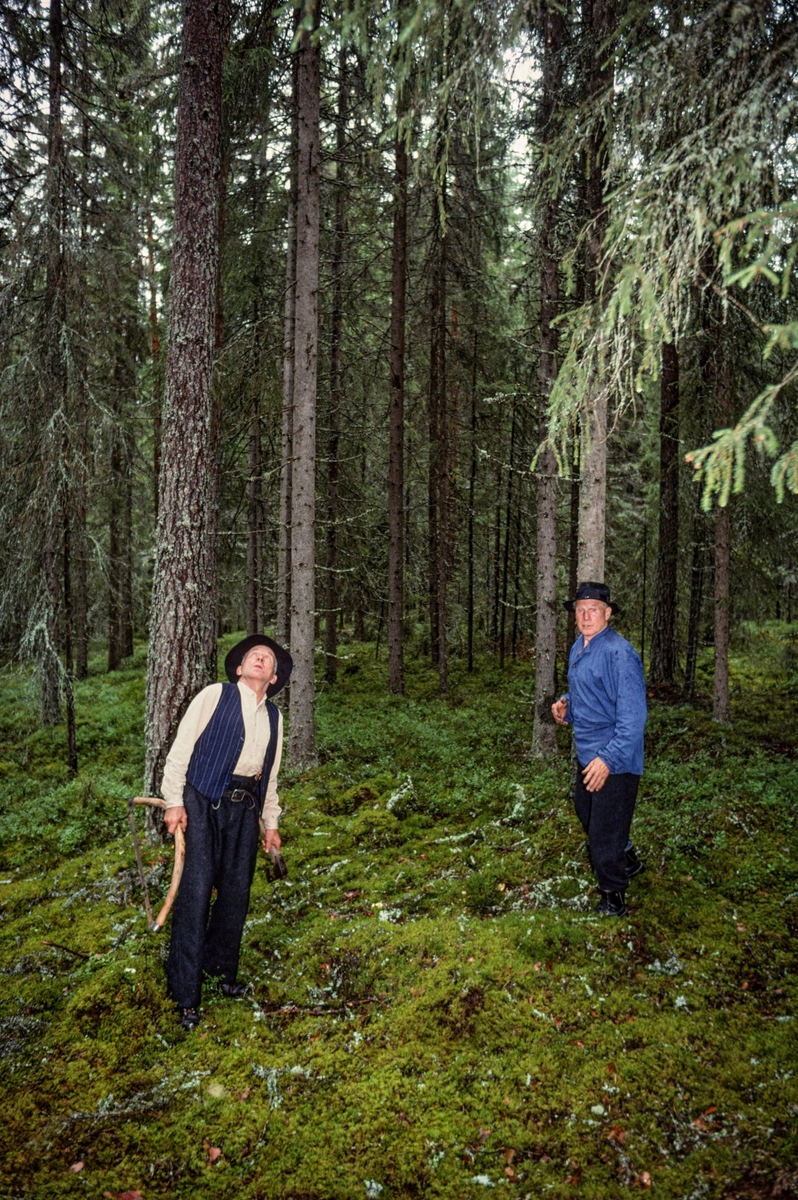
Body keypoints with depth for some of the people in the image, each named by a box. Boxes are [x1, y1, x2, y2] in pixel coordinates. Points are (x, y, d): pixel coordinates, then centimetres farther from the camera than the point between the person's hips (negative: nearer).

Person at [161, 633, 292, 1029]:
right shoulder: (215, 696, 1)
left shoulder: (273, 716, 17)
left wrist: (271, 822, 20)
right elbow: (181, 748, -3)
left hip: (245, 807, 5)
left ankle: (221, 968, 28)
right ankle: (185, 993, 2)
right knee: (196, 892, -7)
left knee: (236, 893, 7)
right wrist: (174, 801, -8)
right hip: (204, 802, -5)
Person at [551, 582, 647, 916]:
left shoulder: (620, 653, -22)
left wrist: (609, 758, -29)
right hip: (587, 754, 10)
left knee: (605, 832, 1)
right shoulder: (578, 649, 6)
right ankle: (627, 861, 48)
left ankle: (613, 897, 22)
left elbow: (632, 715, -25)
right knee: (586, 814, 25)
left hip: (615, 762, -9)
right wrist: (564, 705, 1)